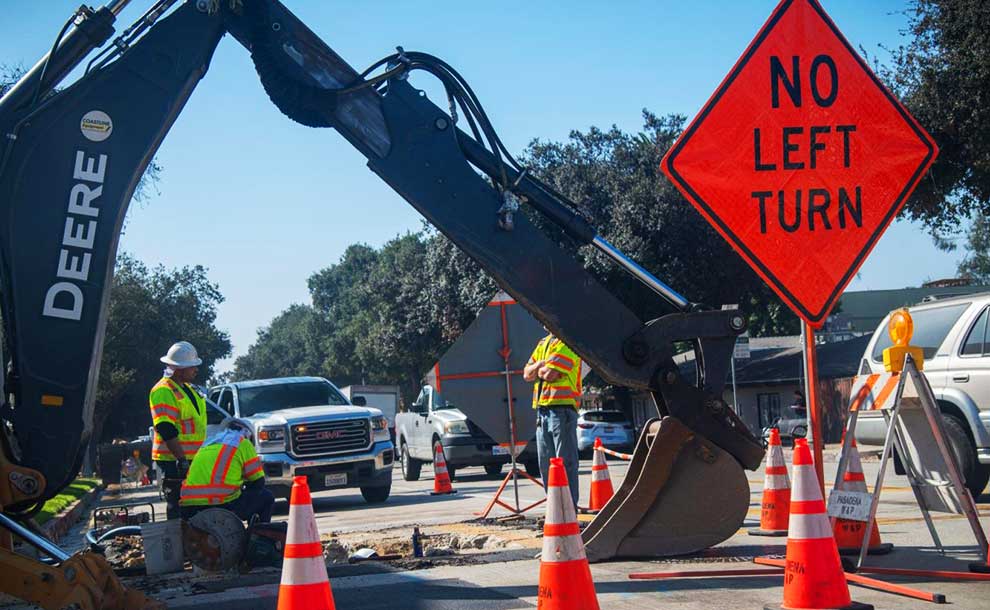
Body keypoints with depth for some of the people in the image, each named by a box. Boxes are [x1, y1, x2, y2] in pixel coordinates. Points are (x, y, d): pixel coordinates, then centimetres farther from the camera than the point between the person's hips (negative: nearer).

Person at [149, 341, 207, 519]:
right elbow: (166, 430, -24)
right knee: (177, 507, -7)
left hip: (190, 459, 10)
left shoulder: (186, 388, 16)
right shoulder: (164, 391, -16)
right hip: (173, 460, -10)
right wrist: (181, 459, -26)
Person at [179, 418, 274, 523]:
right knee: (267, 497, 16)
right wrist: (246, 489, 33)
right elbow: (258, 480, 12)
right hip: (224, 503, -6)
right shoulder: (243, 443, 11)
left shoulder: (208, 442, 28)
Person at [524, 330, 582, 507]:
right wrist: (540, 364, -4)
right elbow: (527, 374, 16)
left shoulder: (566, 343, -9)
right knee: (546, 465, 11)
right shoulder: (543, 343, 20)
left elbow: (550, 374, -18)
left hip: (562, 408, -9)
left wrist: (539, 370, 4)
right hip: (542, 410, 9)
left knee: (565, 463, -7)